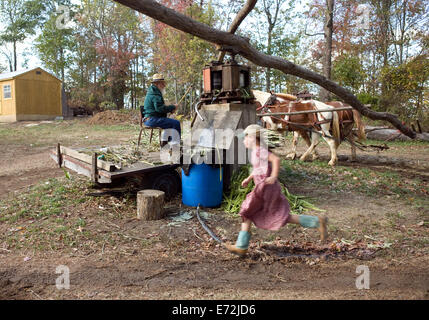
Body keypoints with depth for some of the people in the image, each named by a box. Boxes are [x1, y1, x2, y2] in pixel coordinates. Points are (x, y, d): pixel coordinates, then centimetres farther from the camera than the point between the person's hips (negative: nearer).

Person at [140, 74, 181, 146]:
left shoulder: (152, 92, 21)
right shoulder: (155, 94, -13)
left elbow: (159, 107, 24)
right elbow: (160, 108, -23)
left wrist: (170, 110, 8)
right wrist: (173, 107, -11)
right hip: (152, 119, -11)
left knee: (170, 123, 33)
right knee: (176, 123, -18)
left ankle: (164, 142, 33)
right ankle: (175, 144, -15)